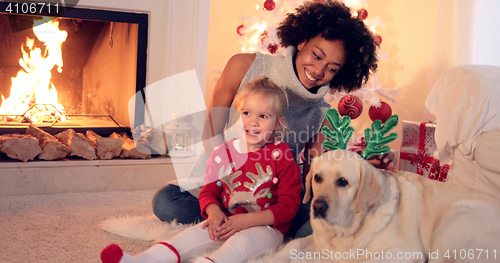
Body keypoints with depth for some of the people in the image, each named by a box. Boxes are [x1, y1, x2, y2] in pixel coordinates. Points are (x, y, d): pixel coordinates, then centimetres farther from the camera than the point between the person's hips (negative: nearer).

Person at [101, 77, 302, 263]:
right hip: (227, 222, 4)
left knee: (242, 240, -32)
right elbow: (209, 190, 9)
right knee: (196, 233, -17)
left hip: (267, 227, -3)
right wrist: (214, 212, -16)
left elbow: (289, 204, -11)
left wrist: (246, 220, -19)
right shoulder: (222, 153, 4)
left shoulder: (281, 156, -8)